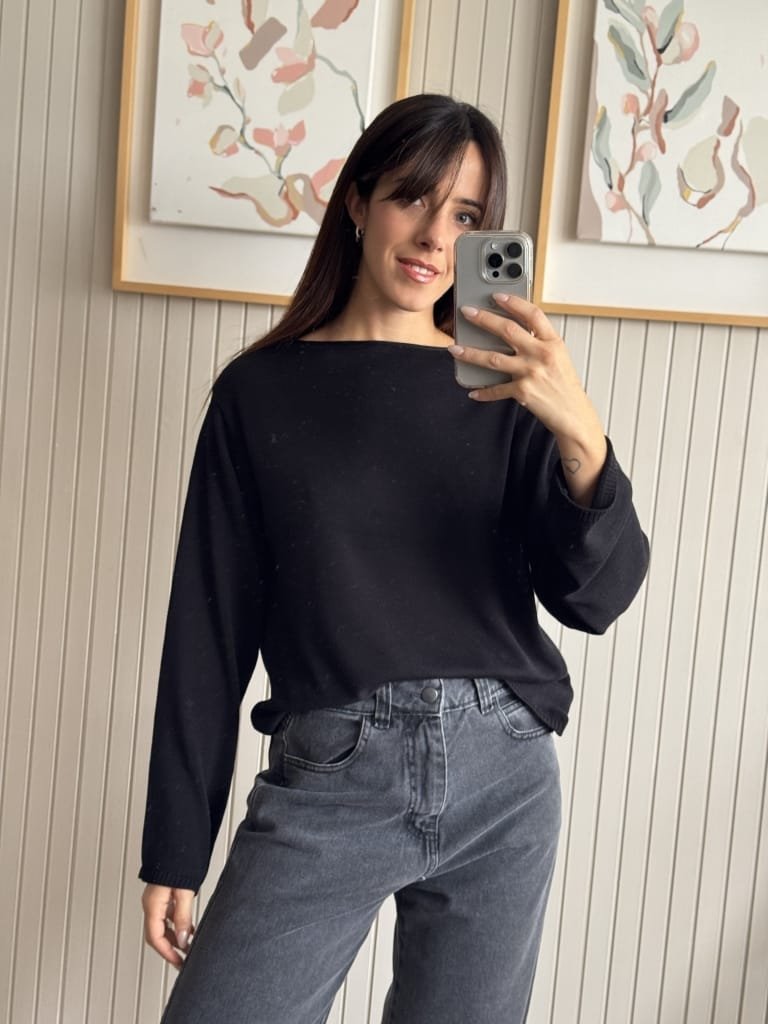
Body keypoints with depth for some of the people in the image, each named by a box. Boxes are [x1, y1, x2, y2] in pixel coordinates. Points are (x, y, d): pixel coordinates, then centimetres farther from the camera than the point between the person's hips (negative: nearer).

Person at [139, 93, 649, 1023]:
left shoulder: (505, 394, 6)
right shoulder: (261, 391, 3)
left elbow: (596, 599, -4)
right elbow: (210, 627, 4)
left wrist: (581, 437, -23)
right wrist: (174, 850, 4)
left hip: (503, 780, 2)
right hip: (330, 779, -1)